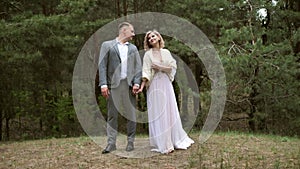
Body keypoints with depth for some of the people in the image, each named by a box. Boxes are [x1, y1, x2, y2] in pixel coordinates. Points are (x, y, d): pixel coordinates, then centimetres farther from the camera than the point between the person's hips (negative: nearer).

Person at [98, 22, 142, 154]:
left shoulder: (133, 48, 18)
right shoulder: (107, 45, 7)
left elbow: (138, 67, 12)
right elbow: (102, 66, 0)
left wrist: (136, 83, -3)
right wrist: (103, 84, -11)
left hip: (129, 85, 3)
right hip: (113, 84, -3)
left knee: (131, 115, 3)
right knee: (112, 115, -2)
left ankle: (130, 142, 11)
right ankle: (111, 143, 0)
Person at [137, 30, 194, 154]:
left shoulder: (166, 52, 9)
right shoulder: (148, 54, 0)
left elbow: (173, 67, 5)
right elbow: (146, 72, -7)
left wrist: (160, 67, -8)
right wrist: (142, 86, -19)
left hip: (166, 83, 3)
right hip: (155, 85, -3)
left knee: (171, 111, 6)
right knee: (157, 113, -2)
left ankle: (176, 140, 16)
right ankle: (162, 144, 1)